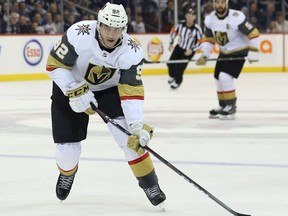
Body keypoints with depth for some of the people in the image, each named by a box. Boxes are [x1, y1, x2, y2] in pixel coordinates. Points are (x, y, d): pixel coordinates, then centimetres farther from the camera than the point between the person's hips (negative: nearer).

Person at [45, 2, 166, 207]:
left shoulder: (132, 52, -27)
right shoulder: (79, 34, -32)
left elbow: (132, 91, -28)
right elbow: (55, 65, -23)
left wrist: (137, 126, -38)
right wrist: (76, 91, -32)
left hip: (110, 90, 1)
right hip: (70, 87, -1)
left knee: (130, 136, -21)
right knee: (67, 148, -2)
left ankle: (150, 185, -5)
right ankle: (67, 173, 35)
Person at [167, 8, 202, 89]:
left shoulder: (197, 29, -23)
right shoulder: (181, 24, -14)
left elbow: (199, 42, -14)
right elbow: (173, 31, 4)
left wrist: (192, 50, -21)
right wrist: (171, 43, 5)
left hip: (189, 51, -4)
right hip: (179, 47, 4)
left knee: (179, 66, -11)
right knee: (170, 63, 0)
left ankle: (177, 82, 14)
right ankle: (172, 76, 34)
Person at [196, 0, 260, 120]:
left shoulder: (236, 17, -27)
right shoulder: (210, 19, -7)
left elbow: (253, 34, -23)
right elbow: (208, 38, 7)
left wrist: (253, 53, -23)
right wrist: (204, 55, -2)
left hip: (239, 52, -7)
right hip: (224, 53, 7)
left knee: (225, 77, -19)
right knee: (218, 78, 9)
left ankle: (231, 107, -6)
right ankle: (223, 106, 28)